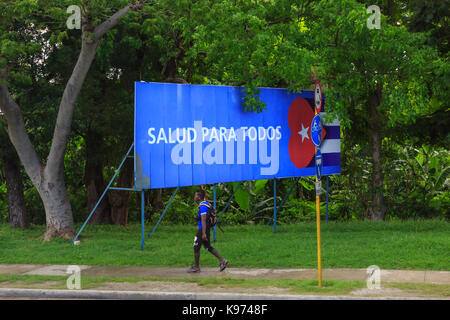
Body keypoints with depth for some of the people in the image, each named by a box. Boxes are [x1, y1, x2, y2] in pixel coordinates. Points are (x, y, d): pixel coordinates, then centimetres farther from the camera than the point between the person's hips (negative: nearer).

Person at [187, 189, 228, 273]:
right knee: (207, 246, 15)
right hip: (206, 229, 10)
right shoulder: (206, 204, 13)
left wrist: (203, 233, -28)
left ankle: (196, 267, 10)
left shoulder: (202, 206, -18)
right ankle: (222, 260, 9)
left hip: (203, 229, -10)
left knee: (196, 247, 1)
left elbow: (203, 220, -24)